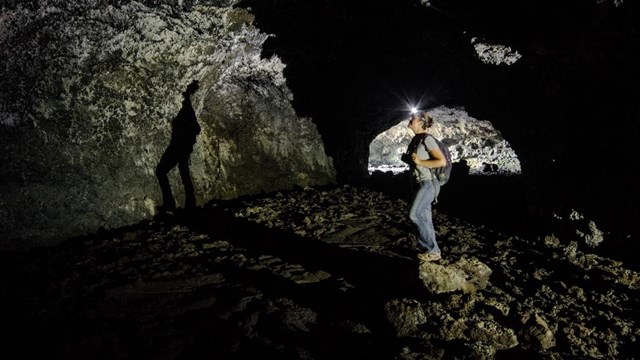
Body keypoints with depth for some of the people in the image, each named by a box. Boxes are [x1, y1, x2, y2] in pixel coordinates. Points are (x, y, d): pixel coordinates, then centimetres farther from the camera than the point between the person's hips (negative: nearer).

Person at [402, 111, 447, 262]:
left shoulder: (427, 139, -16)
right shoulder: (416, 139, 10)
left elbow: (442, 161, -22)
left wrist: (419, 161, -22)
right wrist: (406, 158, 7)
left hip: (428, 183, -9)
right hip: (422, 183, 9)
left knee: (415, 214, -13)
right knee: (424, 216, 10)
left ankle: (433, 251, -6)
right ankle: (431, 249, 17)